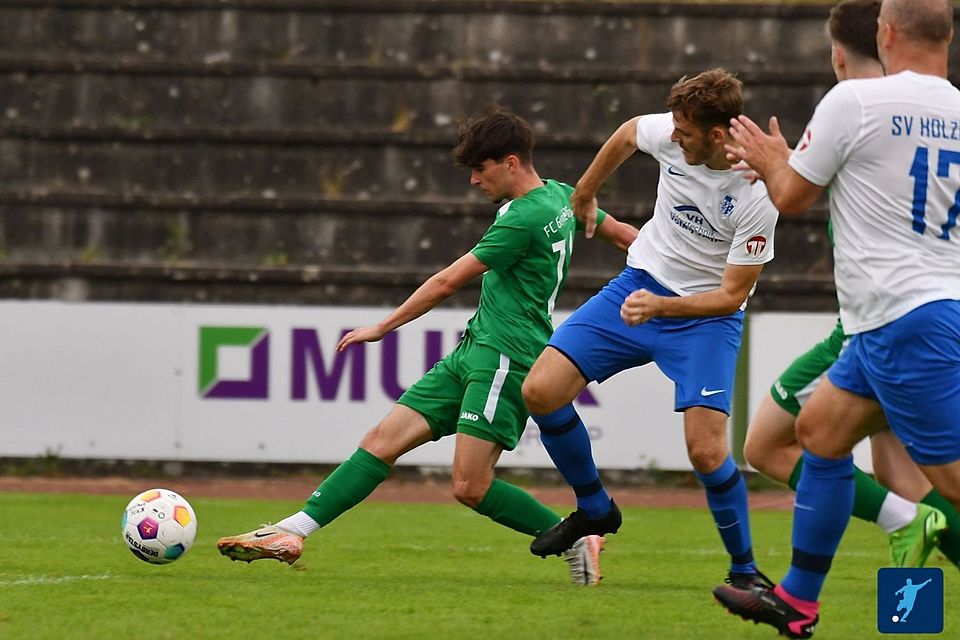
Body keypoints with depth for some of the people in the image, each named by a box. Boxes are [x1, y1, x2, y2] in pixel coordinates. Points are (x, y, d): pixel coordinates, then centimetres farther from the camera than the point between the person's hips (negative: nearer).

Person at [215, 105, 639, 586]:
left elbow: (449, 281, -10)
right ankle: (291, 532, -8)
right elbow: (623, 234, 24)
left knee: (471, 487, -15)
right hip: (472, 352, 10)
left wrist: (383, 327, 0)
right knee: (384, 440, -1)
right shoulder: (561, 196, 12)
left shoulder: (527, 217, -17)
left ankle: (575, 539, 2)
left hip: (506, 358, -10)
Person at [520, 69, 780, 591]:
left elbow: (732, 295, -19)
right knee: (540, 391, -6)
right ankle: (594, 509, 17)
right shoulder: (669, 134, -15)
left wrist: (660, 306, -32)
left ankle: (744, 569, 4)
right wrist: (585, 192, 26)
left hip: (706, 314, -5)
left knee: (705, 449, -20)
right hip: (639, 285, 5)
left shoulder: (756, 198, -27)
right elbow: (627, 134, 12)